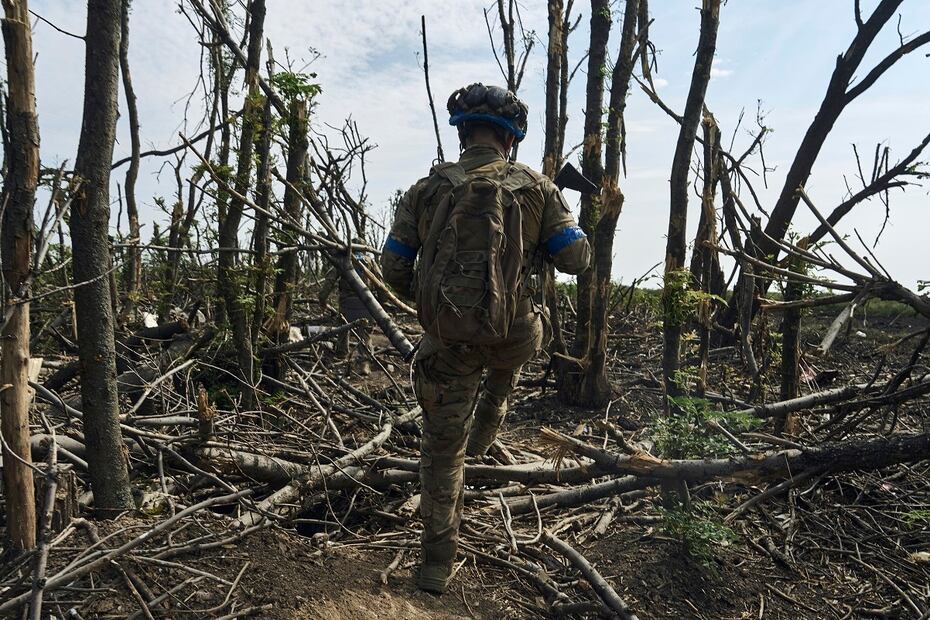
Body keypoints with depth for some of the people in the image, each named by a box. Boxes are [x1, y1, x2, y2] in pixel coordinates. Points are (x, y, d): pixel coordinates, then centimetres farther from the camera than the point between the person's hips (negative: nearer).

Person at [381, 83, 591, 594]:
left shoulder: (425, 191, -4)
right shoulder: (535, 187, -5)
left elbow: (393, 268, -1)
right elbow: (575, 259, -3)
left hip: (449, 337, 0)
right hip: (514, 335, 0)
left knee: (442, 445, 15)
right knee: (500, 382, 39)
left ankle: (438, 560, 26)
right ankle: (479, 443, 55)